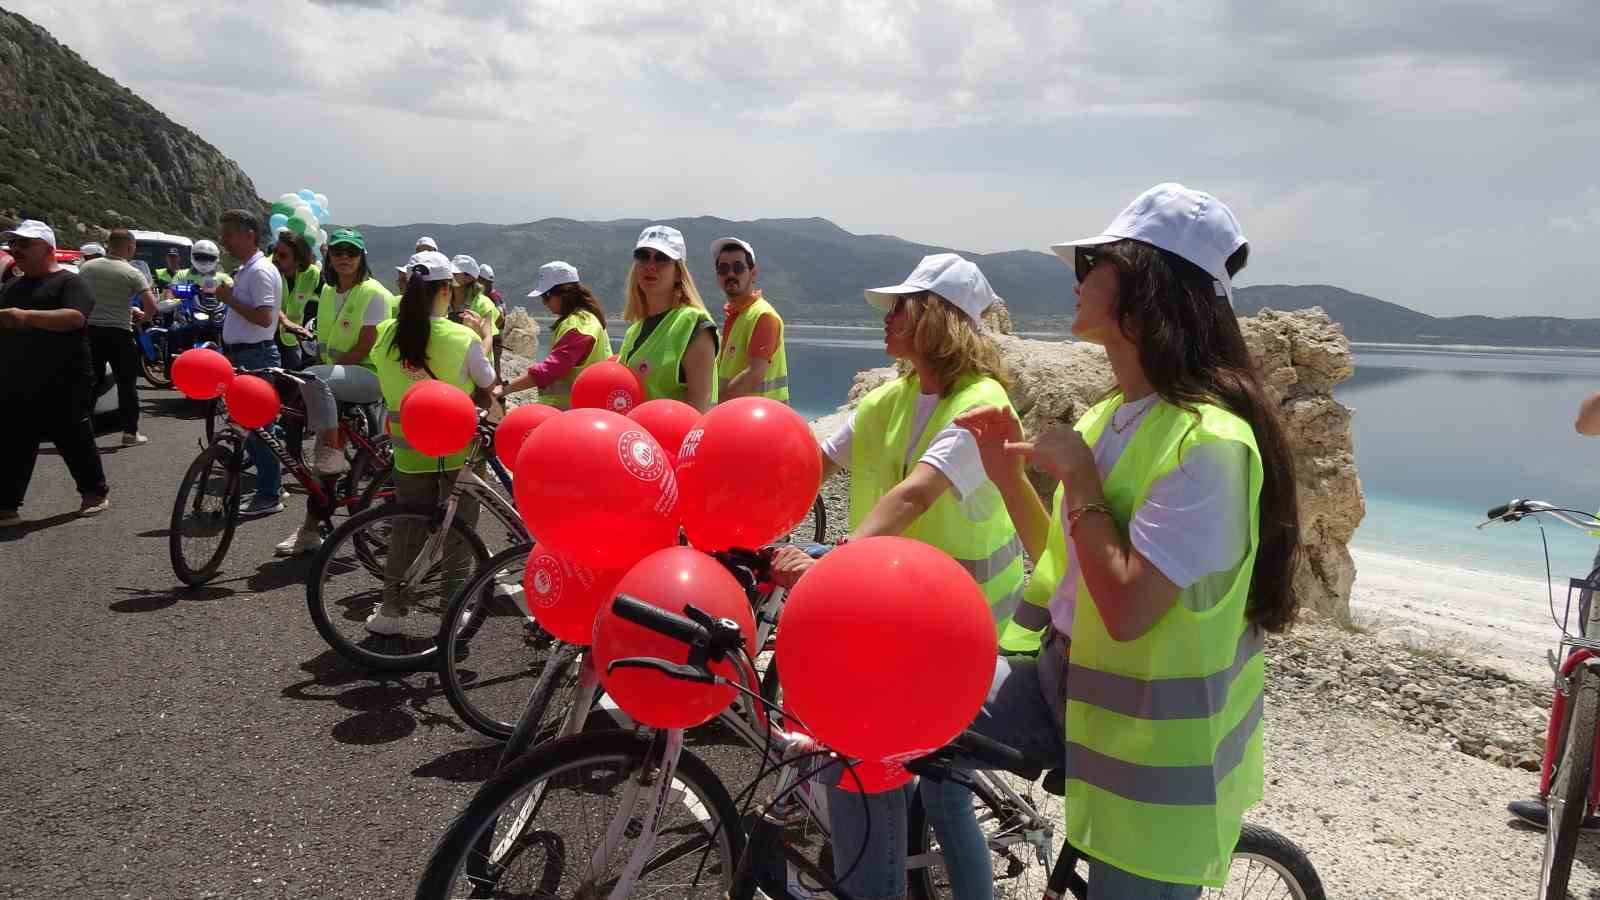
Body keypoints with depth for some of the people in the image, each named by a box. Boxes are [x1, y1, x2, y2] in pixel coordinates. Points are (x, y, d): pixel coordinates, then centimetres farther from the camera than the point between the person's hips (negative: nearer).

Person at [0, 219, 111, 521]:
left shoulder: (68, 282, -5)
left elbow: (75, 317, -23)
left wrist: (27, 316, -31)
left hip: (62, 388, -7)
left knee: (76, 442, 4)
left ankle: (96, 493, 19)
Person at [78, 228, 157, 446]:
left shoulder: (86, 267, 4)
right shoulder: (132, 273, -9)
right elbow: (151, 305, -16)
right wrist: (142, 317, 4)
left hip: (90, 330, 4)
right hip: (118, 332, -4)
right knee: (127, 384, 5)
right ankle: (130, 432, 6)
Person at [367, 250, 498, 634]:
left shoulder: (386, 334, -8)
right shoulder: (463, 337, -17)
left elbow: (389, 384, 8)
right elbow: (488, 383, -1)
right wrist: (485, 338, 15)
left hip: (409, 449, 3)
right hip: (458, 449, -3)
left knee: (407, 529, 17)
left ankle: (391, 609, 20)